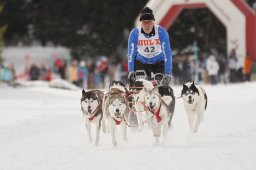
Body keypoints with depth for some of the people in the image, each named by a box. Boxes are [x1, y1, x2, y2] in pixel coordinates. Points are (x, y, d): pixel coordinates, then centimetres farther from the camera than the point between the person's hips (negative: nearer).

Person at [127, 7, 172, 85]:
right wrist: (131, 71, -27)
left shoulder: (161, 32, -26)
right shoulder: (135, 33, -23)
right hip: (141, 62, 1)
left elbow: (167, 53, -26)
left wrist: (168, 73, -32)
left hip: (159, 61, 0)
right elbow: (131, 53, -18)